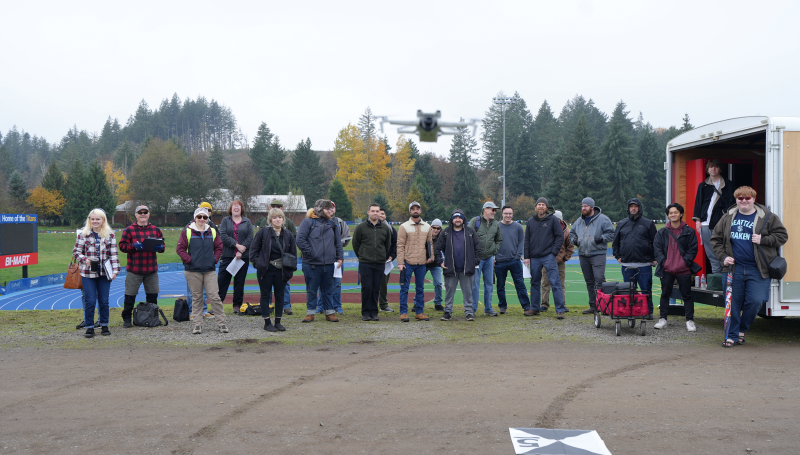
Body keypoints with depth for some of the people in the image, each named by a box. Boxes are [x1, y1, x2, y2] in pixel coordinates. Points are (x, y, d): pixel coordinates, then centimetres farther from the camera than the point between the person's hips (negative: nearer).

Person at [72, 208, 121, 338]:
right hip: (88, 273, -1)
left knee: (104, 301, 8)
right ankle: (89, 327, 9)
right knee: (90, 301, -2)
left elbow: (113, 254, 4)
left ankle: (104, 326, 21)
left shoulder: (110, 235, 4)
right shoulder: (83, 235, 1)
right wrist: (84, 259, -15)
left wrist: (115, 270, -4)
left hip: (104, 273, 1)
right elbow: (76, 251, 4)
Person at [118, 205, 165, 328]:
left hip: (151, 270, 3)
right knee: (130, 295, 1)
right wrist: (134, 246, -20)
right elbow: (122, 246, -4)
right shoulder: (129, 230, 1)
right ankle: (127, 319, 12)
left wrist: (159, 247, -8)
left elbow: (162, 245, 15)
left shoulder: (155, 229, 11)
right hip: (134, 270, -3)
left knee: (152, 294, 11)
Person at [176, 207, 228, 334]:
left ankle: (221, 323, 3)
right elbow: (180, 249, 0)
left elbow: (219, 247, 16)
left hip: (210, 270, 1)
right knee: (197, 298, 6)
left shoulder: (212, 232, 9)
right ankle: (197, 324, 14)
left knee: (215, 297, -3)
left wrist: (215, 259, 3)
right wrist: (189, 260, -9)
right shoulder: (187, 232, 1)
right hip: (193, 271, -1)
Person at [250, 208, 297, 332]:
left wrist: (290, 269, 5)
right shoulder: (263, 232, -3)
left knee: (280, 295, 8)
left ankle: (278, 322, 18)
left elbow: (292, 253, 11)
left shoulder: (288, 234, 5)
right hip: (265, 270, -3)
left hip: (281, 270, 3)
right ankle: (267, 323, 10)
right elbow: (254, 249, 2)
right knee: (265, 295, 3)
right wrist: (257, 262, -6)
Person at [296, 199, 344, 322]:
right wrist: (309, 252, -12)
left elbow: (338, 242, 17)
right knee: (311, 290, 5)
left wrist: (340, 257, 9)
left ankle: (330, 312, 19)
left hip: (328, 264, 4)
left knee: (328, 290, 10)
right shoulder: (308, 222, -3)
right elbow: (300, 240, -9)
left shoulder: (332, 224, 14)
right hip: (311, 264, -4)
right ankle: (310, 313, 15)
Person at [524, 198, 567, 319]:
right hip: (534, 258, 4)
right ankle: (535, 308, 22)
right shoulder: (531, 221, 11)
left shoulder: (553, 220, 0)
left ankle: (560, 310, -7)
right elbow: (527, 239, 14)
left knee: (555, 283, -9)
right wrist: (527, 257, 7)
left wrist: (554, 251, -9)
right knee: (535, 283, 11)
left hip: (549, 257, -4)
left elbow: (560, 236, 0)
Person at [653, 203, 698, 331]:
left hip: (684, 269, -2)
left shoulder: (689, 231, 2)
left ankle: (690, 320, 12)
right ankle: (662, 319, 18)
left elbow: (693, 249, 1)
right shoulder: (662, 232, 7)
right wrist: (663, 261, -7)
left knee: (687, 295, 4)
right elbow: (657, 248, 5)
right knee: (665, 294, 9)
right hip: (667, 270, 2)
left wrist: (686, 261, -9)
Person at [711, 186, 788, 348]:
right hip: (735, 268, 2)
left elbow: (782, 235, 3)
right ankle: (732, 335, 14)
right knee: (734, 302, 4)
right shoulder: (728, 217, 7)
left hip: (757, 269, -2)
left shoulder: (767, 217, 1)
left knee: (755, 301, -7)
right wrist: (723, 257, 1)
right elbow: (715, 239, 14)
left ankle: (742, 329, 18)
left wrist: (763, 240, -12)